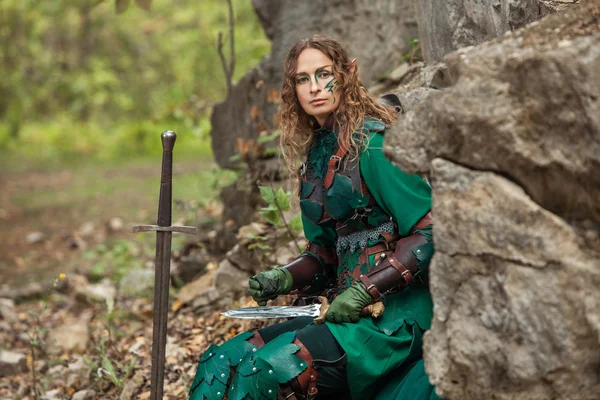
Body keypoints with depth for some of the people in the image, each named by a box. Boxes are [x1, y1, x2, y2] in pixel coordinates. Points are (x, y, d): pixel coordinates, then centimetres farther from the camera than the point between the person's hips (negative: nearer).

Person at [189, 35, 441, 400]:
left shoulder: (373, 144, -10)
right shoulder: (316, 155, 14)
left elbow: (430, 230, -15)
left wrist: (366, 292, -18)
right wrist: (285, 278, 2)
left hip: (395, 313, -8)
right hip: (350, 309, 8)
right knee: (221, 363, -6)